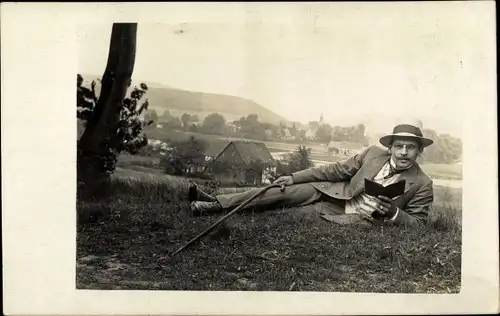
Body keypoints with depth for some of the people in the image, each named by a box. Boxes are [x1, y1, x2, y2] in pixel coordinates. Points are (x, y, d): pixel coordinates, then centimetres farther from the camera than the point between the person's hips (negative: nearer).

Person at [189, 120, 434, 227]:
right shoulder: (373, 153, -3)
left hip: (361, 220, -4)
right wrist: (293, 177, -3)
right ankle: (217, 203, -9)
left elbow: (417, 223, -4)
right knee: (287, 191, -13)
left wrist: (393, 213, -27)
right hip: (336, 195, 4)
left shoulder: (422, 185, -12)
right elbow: (337, 170, 1)